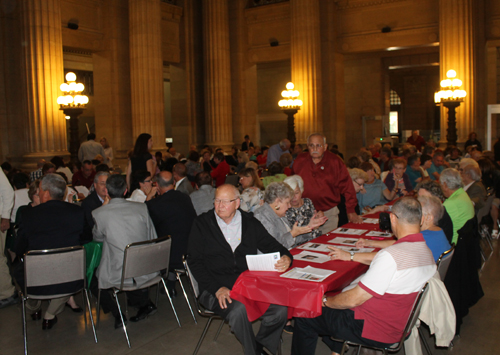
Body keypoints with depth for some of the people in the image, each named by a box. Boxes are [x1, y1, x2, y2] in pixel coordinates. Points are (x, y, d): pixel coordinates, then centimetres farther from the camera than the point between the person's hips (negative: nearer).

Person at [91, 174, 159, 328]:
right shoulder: (142, 208, -3)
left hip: (119, 276, -3)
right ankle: (144, 302, 25)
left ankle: (117, 314, 10)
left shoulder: (99, 213, -11)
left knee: (92, 279, 24)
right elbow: (153, 238, 5)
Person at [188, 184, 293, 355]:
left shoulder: (250, 223, 13)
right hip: (216, 288, -2)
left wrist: (286, 258, -12)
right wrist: (217, 288, -13)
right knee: (239, 309, -33)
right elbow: (195, 262, 0)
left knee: (280, 309, -22)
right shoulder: (202, 224, 5)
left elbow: (272, 246, 14)